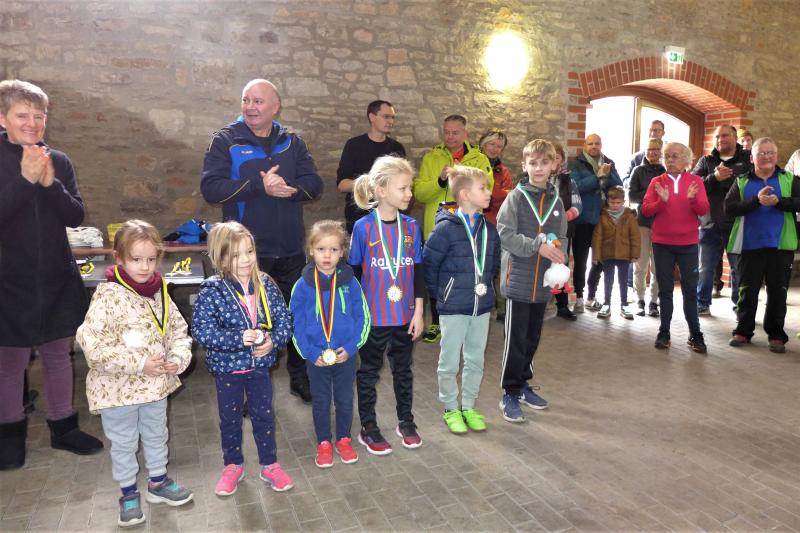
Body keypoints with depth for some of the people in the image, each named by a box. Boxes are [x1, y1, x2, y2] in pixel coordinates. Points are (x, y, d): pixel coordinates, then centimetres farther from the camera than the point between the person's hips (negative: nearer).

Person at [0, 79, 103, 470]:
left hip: (57, 278, 3)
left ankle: (63, 427, 27)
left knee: (58, 355, 13)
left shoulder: (58, 161, 2)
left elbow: (76, 216, -4)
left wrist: (50, 184, -19)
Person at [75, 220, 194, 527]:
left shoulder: (159, 291, -2)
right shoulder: (109, 295, -20)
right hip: (118, 387, -5)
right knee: (123, 444, 15)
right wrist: (138, 363, -25)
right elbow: (90, 341, -26)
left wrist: (178, 357, -12)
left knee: (156, 435, 22)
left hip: (156, 384, 5)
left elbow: (178, 329, 7)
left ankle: (158, 483, 43)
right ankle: (129, 494, 35)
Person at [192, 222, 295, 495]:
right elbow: (201, 330, -21)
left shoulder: (265, 284, -7)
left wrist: (273, 342, -21)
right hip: (226, 367, -2)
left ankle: (269, 465, 33)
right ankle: (233, 466, 38)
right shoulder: (212, 290, -17)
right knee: (230, 419, 17)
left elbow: (284, 320, -3)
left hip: (259, 364, 2)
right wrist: (238, 339, -30)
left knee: (264, 416, 15)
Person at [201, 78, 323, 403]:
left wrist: (285, 188, -20)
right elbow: (210, 188, -14)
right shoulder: (226, 141, -2)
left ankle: (300, 377, 33)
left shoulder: (291, 143, 8)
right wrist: (259, 186, -23)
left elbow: (314, 185, 0)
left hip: (290, 252, 4)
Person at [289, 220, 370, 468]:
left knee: (345, 400, 16)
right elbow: (296, 324, -5)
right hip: (316, 358, 0)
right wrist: (311, 353, -13)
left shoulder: (350, 282, -7)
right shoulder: (303, 285, -9)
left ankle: (343, 440, 35)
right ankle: (324, 443, 33)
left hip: (346, 355, 1)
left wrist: (351, 347, -13)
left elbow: (363, 317, -3)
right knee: (320, 402, 15)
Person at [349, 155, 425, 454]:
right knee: (369, 372, 12)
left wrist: (418, 312, 3)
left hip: (404, 315, 4)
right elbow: (353, 272, -5)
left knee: (403, 370, 18)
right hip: (373, 317, -3)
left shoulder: (411, 227, -1)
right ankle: (368, 429, 28)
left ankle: (406, 422, 37)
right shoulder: (363, 228, -12)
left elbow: (418, 271, 4)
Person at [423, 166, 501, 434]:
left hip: (482, 306, 6)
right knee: (450, 362, 7)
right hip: (453, 308, -5)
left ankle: (468, 406, 32)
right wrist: (439, 293, -5)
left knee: (475, 360, 15)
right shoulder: (446, 228, -15)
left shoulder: (488, 228, 4)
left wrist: (486, 284, 13)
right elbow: (428, 263, -11)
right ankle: (450, 409, 25)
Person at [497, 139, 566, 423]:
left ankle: (523, 384, 32)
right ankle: (510, 394, 13)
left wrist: (556, 252, -4)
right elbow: (505, 234, -15)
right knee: (515, 340, 1)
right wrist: (538, 246, -20)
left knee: (533, 337, 15)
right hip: (518, 279, -5)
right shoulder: (516, 197, -8)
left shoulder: (556, 200, 8)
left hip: (543, 281, 5)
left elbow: (560, 238, 13)